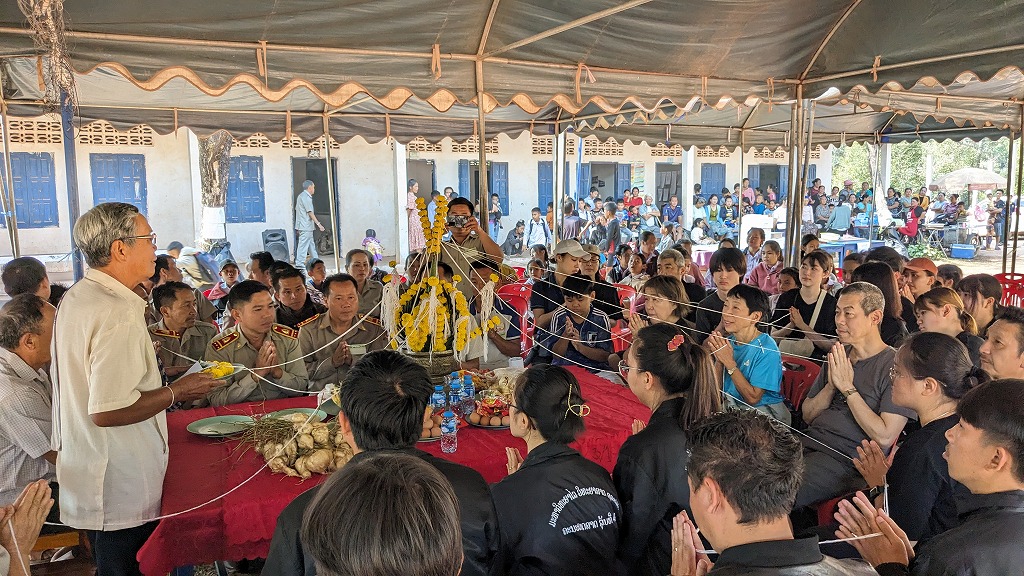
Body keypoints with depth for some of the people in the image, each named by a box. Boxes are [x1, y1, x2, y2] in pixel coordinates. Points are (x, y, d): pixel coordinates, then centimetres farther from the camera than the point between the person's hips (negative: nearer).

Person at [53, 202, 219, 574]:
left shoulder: (76, 298, 8)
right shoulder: (119, 314, -24)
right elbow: (108, 412, -28)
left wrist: (166, 387, 16)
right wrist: (175, 392, -15)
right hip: (122, 490, -9)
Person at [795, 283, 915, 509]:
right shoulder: (837, 357, 16)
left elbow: (884, 438, -15)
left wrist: (847, 388, -13)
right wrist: (831, 386, -4)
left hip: (846, 460, -7)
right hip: (809, 444, 7)